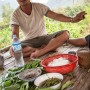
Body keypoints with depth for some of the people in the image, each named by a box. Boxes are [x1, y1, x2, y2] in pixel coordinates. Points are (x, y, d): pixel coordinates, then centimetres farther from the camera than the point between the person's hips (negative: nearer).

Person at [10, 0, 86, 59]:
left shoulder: (39, 7, -7)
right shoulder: (15, 15, -10)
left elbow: (56, 16, -18)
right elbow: (15, 34, -19)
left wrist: (72, 19, -35)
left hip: (44, 37, 1)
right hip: (30, 41, -1)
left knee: (65, 34, -24)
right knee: (13, 50, -32)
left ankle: (40, 52, -31)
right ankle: (45, 48, -25)